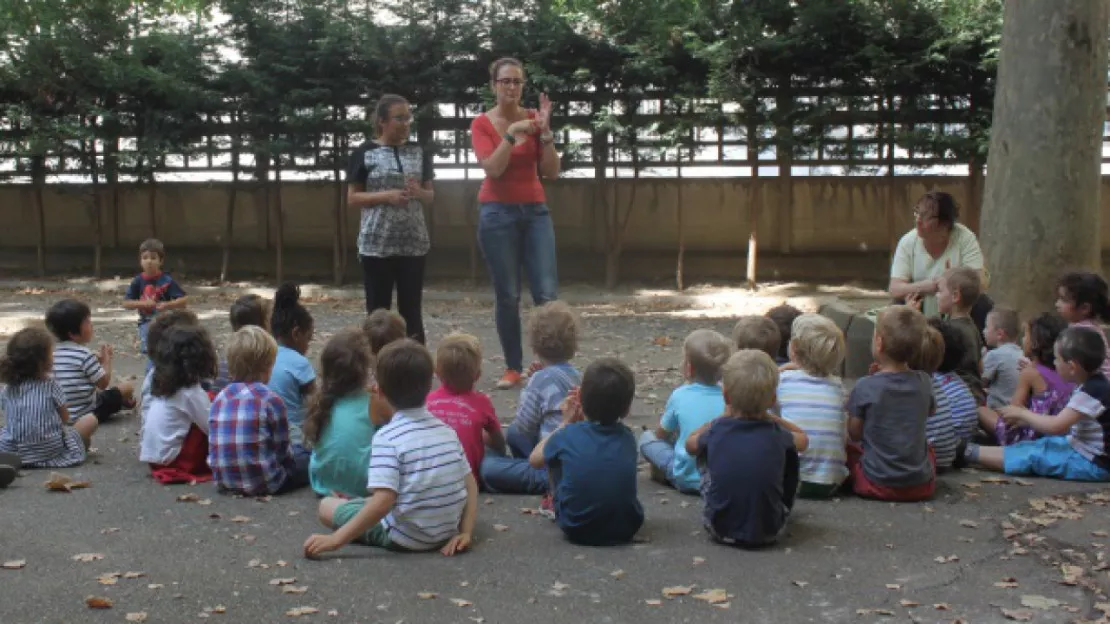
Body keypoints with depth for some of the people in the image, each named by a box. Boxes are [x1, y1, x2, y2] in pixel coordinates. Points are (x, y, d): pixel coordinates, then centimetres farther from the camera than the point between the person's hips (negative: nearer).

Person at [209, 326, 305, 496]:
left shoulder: (220, 398, 4)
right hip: (263, 483, -6)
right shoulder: (271, 400, -11)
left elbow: (215, 446, 10)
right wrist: (290, 461, 17)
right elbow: (282, 450, -4)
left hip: (225, 482, 6)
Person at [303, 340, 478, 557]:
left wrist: (336, 539, -24)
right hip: (446, 534, 5)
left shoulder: (388, 437, -16)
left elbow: (383, 501, -26)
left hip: (405, 537, -5)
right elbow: (471, 485, 2)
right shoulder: (446, 430, 3)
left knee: (326, 506, 11)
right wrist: (465, 533, 1)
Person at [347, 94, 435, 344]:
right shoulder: (364, 153, -1)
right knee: (378, 311, 3)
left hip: (413, 243, 3)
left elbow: (431, 196, 15)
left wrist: (419, 192, -8)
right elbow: (352, 198, -1)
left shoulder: (419, 153, 9)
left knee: (412, 311, 6)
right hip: (376, 244, -3)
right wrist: (386, 195, -15)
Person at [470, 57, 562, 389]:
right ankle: (513, 367, 10)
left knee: (548, 294, -6)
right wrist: (512, 133, -20)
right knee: (507, 296, 0)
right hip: (498, 213, -2)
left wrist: (545, 131, -12)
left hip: (535, 211, 2)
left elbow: (552, 172, -2)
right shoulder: (482, 123, -1)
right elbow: (493, 168, -15)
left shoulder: (533, 119, 5)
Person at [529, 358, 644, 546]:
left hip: (576, 529, -2)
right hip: (627, 529, 2)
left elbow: (535, 459, 11)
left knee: (553, 456, 15)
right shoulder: (627, 438, -1)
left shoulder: (568, 435, -8)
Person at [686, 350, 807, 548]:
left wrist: (727, 415, 20)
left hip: (721, 530, 0)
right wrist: (766, 415, 17)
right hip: (770, 533, 0)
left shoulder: (716, 431, -9)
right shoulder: (777, 435, -9)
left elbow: (689, 444, 15)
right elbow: (803, 439, 16)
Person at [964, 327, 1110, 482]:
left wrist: (1022, 413, -11)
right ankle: (969, 450, 4)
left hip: (1093, 463, -10)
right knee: (1038, 445, 8)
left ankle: (967, 452, -13)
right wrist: (1024, 420, 10)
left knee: (1033, 456, -12)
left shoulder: (1093, 391, -23)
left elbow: (1056, 427, -25)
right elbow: (1065, 421, 15)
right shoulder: (1094, 385, 9)